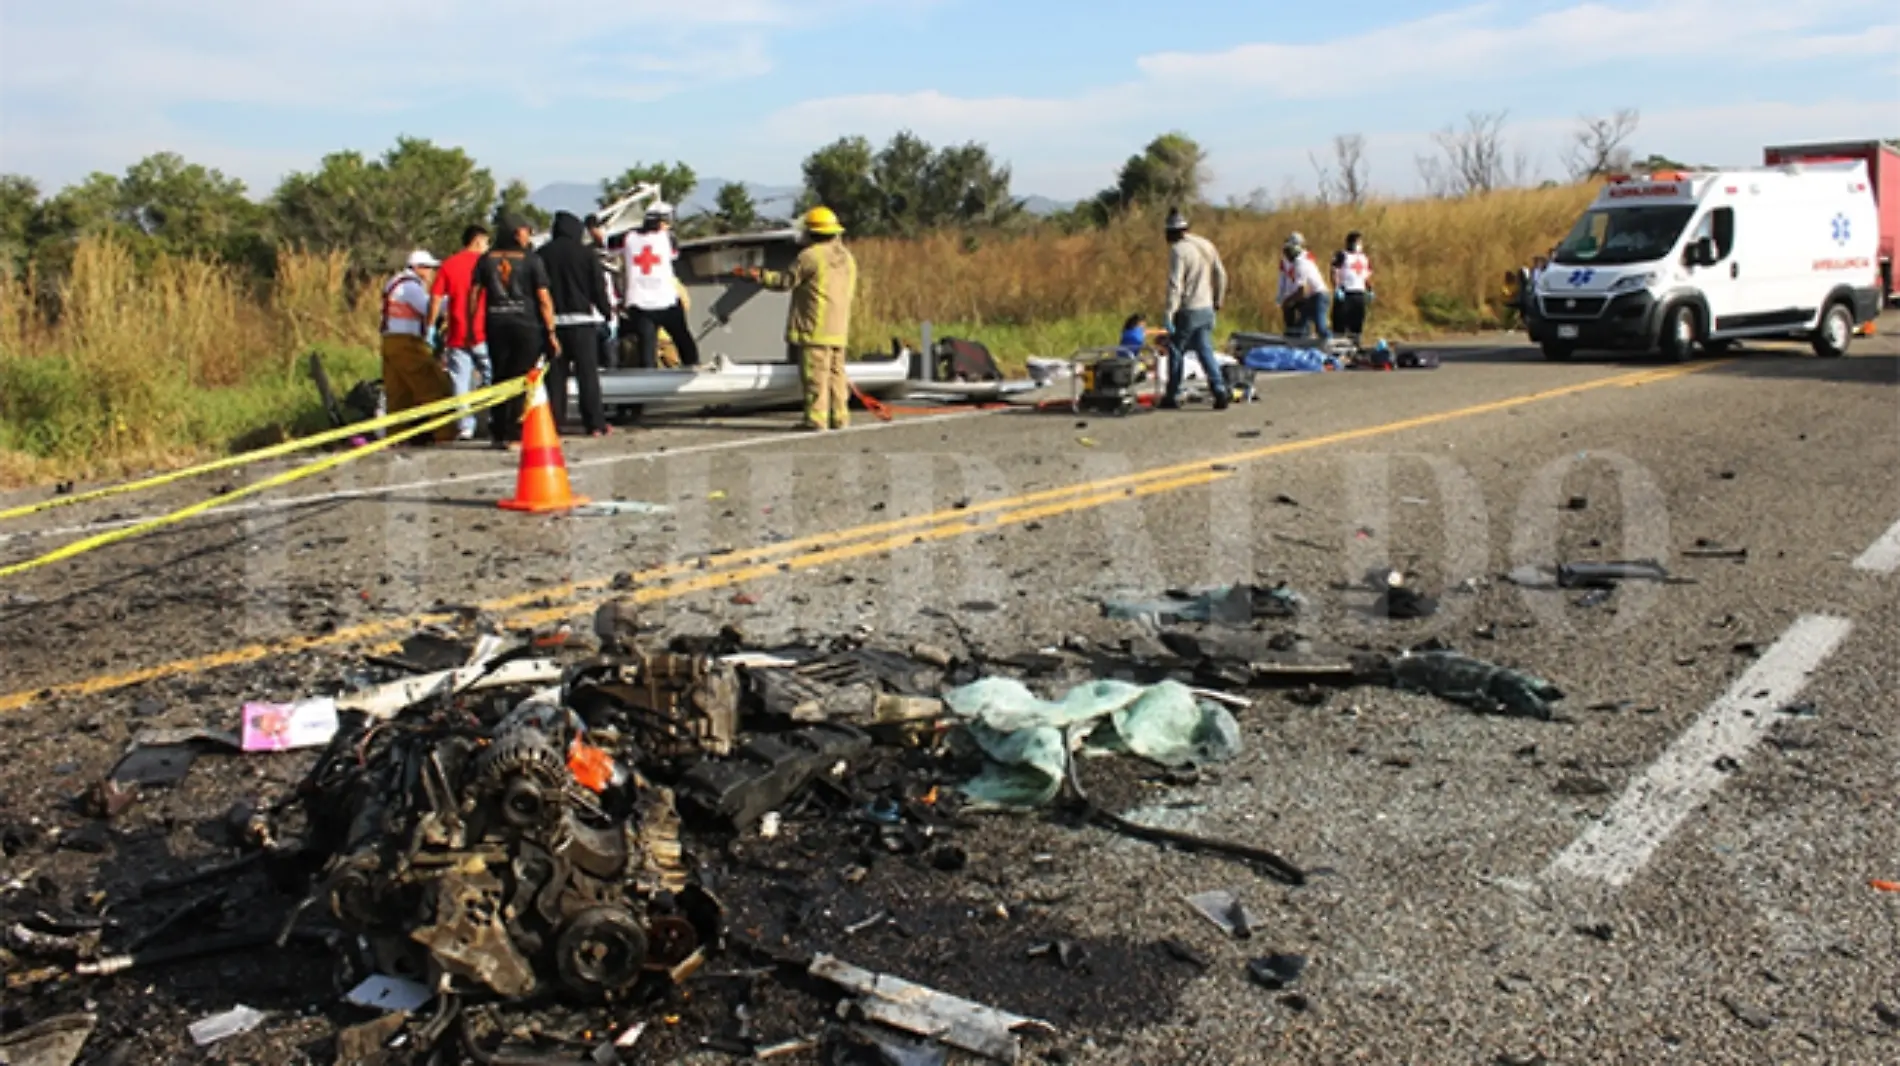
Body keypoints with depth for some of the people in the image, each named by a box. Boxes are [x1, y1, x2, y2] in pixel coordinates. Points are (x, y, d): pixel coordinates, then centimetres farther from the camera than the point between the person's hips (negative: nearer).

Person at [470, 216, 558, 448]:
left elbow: (474, 294, 4)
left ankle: (498, 432, 16)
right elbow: (543, 298, -7)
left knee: (500, 378, 13)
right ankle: (513, 434, -3)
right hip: (526, 325, -4)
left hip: (495, 325, 4)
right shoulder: (531, 259, -3)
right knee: (521, 380, 0)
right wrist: (551, 332, -5)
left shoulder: (486, 259, 7)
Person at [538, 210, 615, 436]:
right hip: (582, 319, -2)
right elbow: (598, 286, -1)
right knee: (588, 373, -1)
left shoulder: (541, 254, 6)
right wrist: (607, 311, 12)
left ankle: (553, 423, 4)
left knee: (555, 374, 5)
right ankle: (595, 423, -2)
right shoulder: (585, 253, -2)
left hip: (552, 320, 2)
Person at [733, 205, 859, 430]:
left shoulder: (810, 256, -10)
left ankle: (816, 418, -7)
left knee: (815, 373, -6)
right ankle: (839, 416, 12)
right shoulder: (848, 257, 14)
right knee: (836, 372, 12)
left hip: (815, 328, -8)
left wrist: (758, 275, 7)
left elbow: (786, 281, -5)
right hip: (839, 328, 8)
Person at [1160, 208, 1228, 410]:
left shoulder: (1178, 250, -14)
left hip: (1188, 310, -7)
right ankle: (1220, 391, -2)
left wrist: (1169, 313, -20)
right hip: (1206, 309, 7)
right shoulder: (1207, 245, 10)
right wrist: (1218, 301, 25)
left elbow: (1175, 284, -20)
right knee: (1206, 351, 10)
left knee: (1176, 351, 6)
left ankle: (1173, 396, 11)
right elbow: (1221, 276, 15)